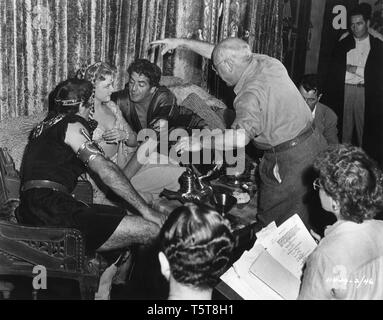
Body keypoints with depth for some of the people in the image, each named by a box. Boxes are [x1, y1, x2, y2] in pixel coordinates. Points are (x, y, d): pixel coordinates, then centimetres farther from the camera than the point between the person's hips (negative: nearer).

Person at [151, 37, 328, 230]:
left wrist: (201, 142, -28)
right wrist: (182, 43, 20)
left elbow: (241, 136, -38)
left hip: (290, 160, -9)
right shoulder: (267, 62, 5)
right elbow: (222, 54, 16)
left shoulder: (251, 94, -22)